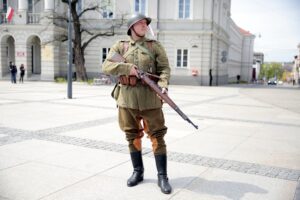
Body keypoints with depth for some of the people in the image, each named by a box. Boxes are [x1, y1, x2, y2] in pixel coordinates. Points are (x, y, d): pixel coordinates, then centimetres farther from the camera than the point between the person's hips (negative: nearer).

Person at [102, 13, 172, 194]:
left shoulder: (155, 46, 7)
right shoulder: (120, 46, 8)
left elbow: (165, 68, 0)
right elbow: (106, 66, -2)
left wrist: (163, 85, -19)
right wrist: (127, 67, -17)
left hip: (149, 98, -1)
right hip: (127, 98, 2)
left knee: (157, 137, -1)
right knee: (133, 137, 10)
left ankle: (162, 177, 8)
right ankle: (138, 172, 25)